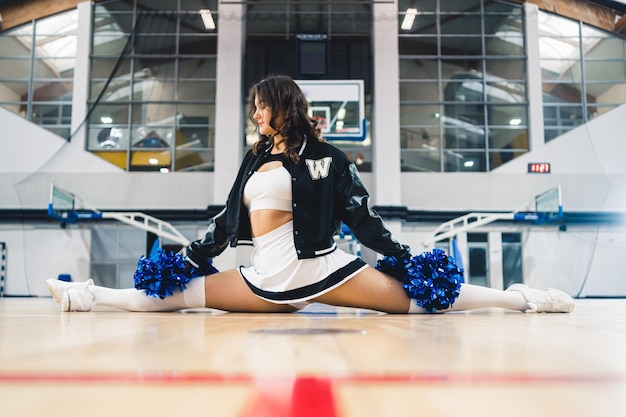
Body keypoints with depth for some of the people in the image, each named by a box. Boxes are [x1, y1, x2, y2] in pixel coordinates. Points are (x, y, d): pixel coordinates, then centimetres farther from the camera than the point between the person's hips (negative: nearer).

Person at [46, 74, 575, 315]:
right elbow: (227, 220, 20)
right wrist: (186, 261, 19)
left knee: (422, 294, -12)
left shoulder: (327, 156, -3)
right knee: (167, 292, 1)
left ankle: (521, 298, -3)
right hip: (265, 280, 5)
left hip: (321, 268, -4)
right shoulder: (256, 157, 13)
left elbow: (363, 218, -1)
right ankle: (88, 295, 16)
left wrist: (407, 260, -5)